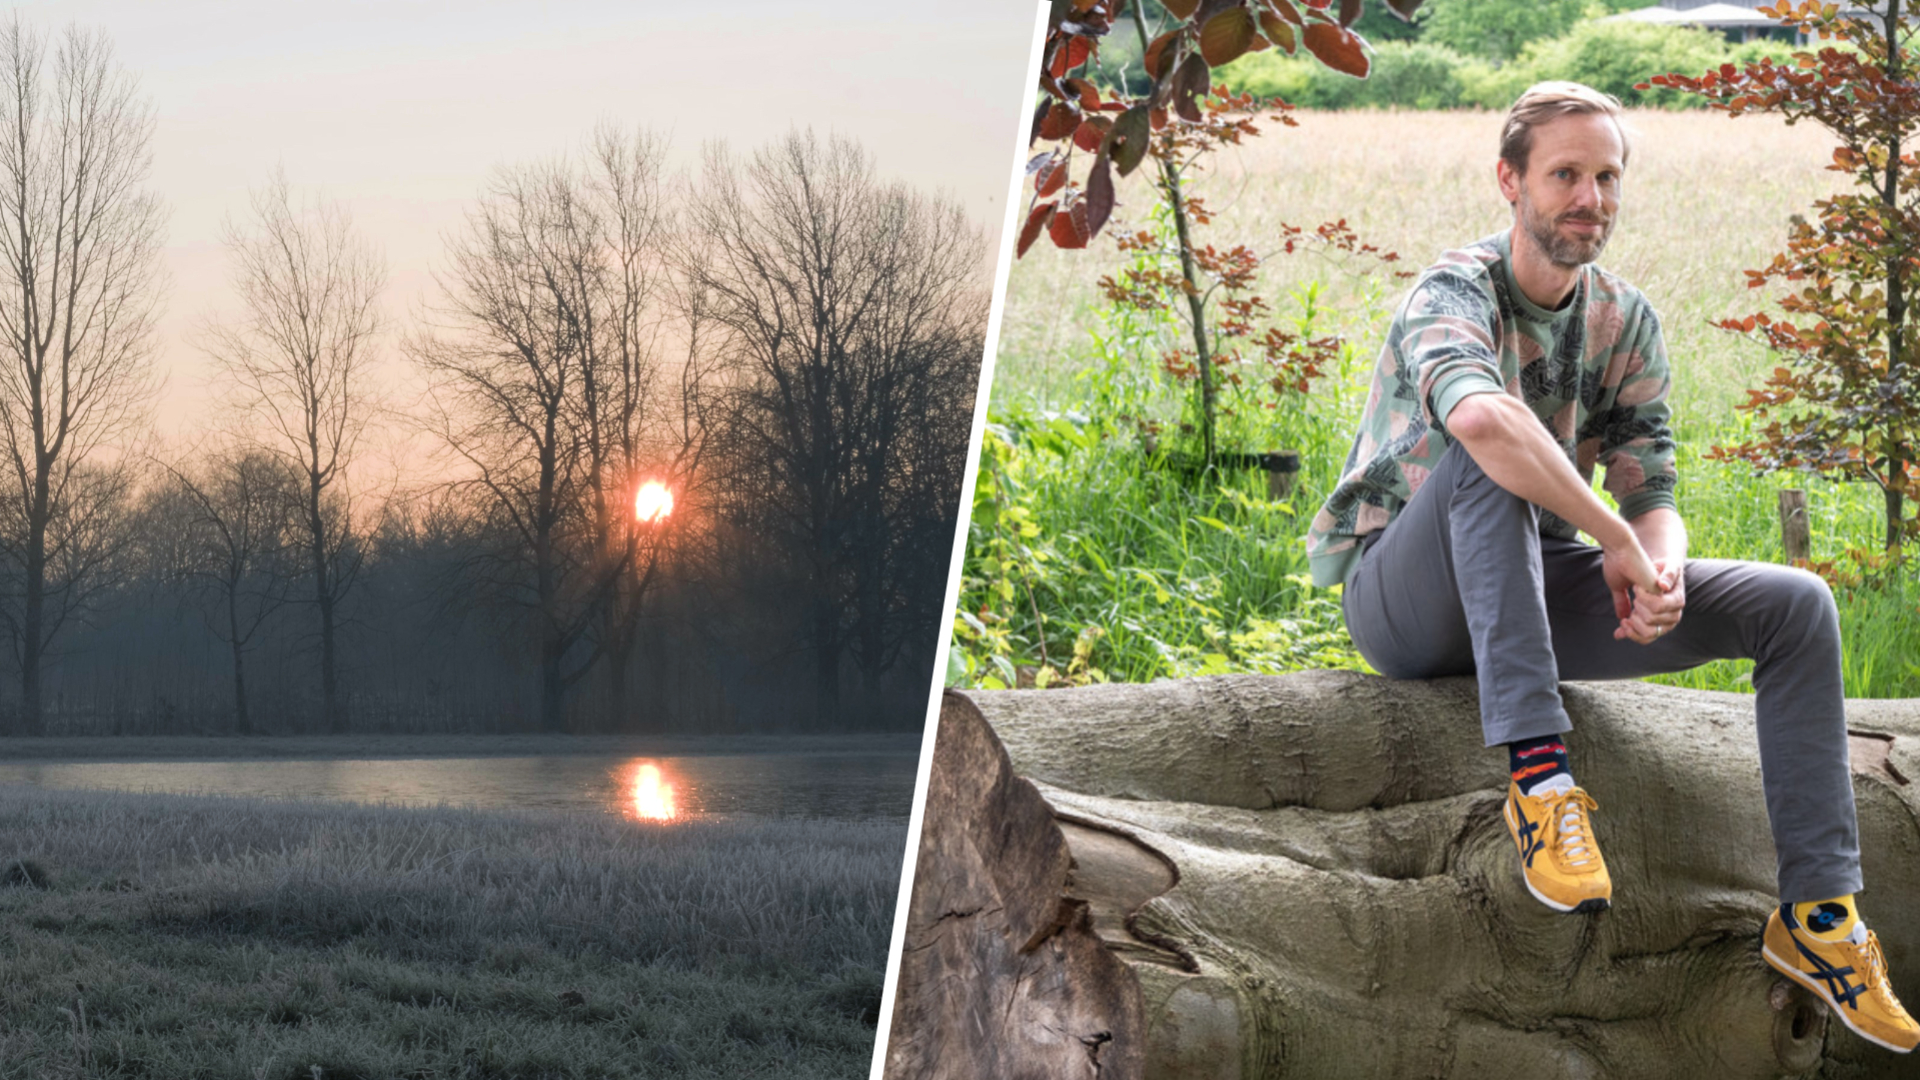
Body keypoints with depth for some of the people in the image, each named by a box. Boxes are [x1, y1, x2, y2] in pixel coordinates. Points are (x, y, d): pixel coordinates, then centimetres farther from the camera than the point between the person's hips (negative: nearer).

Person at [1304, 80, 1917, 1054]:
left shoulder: (1626, 322, 4)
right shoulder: (1455, 293, -17)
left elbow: (1651, 489, 0)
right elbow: (1480, 419, -40)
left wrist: (1659, 571, -24)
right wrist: (1615, 540, -36)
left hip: (1537, 590, 6)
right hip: (1404, 600, -6)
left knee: (1795, 605, -7)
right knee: (1489, 458, -38)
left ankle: (1817, 912, -8)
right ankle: (1537, 774, -43)